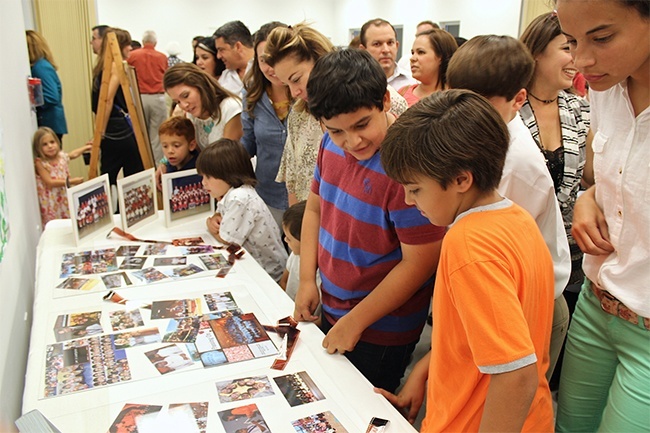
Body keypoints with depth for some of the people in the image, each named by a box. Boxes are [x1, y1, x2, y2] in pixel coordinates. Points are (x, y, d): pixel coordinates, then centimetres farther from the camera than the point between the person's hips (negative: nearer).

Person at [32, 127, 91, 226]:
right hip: (51, 202, -6)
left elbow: (73, 154, 24)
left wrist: (86, 147, 36)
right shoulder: (40, 163, -17)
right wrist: (70, 181, -21)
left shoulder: (62, 156, 1)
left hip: (65, 198, 6)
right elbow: (49, 182, -22)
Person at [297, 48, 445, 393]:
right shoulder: (331, 144, -4)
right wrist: (307, 280, 2)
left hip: (380, 331, -7)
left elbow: (420, 262, -24)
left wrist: (356, 321, -17)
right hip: (331, 312, 7)